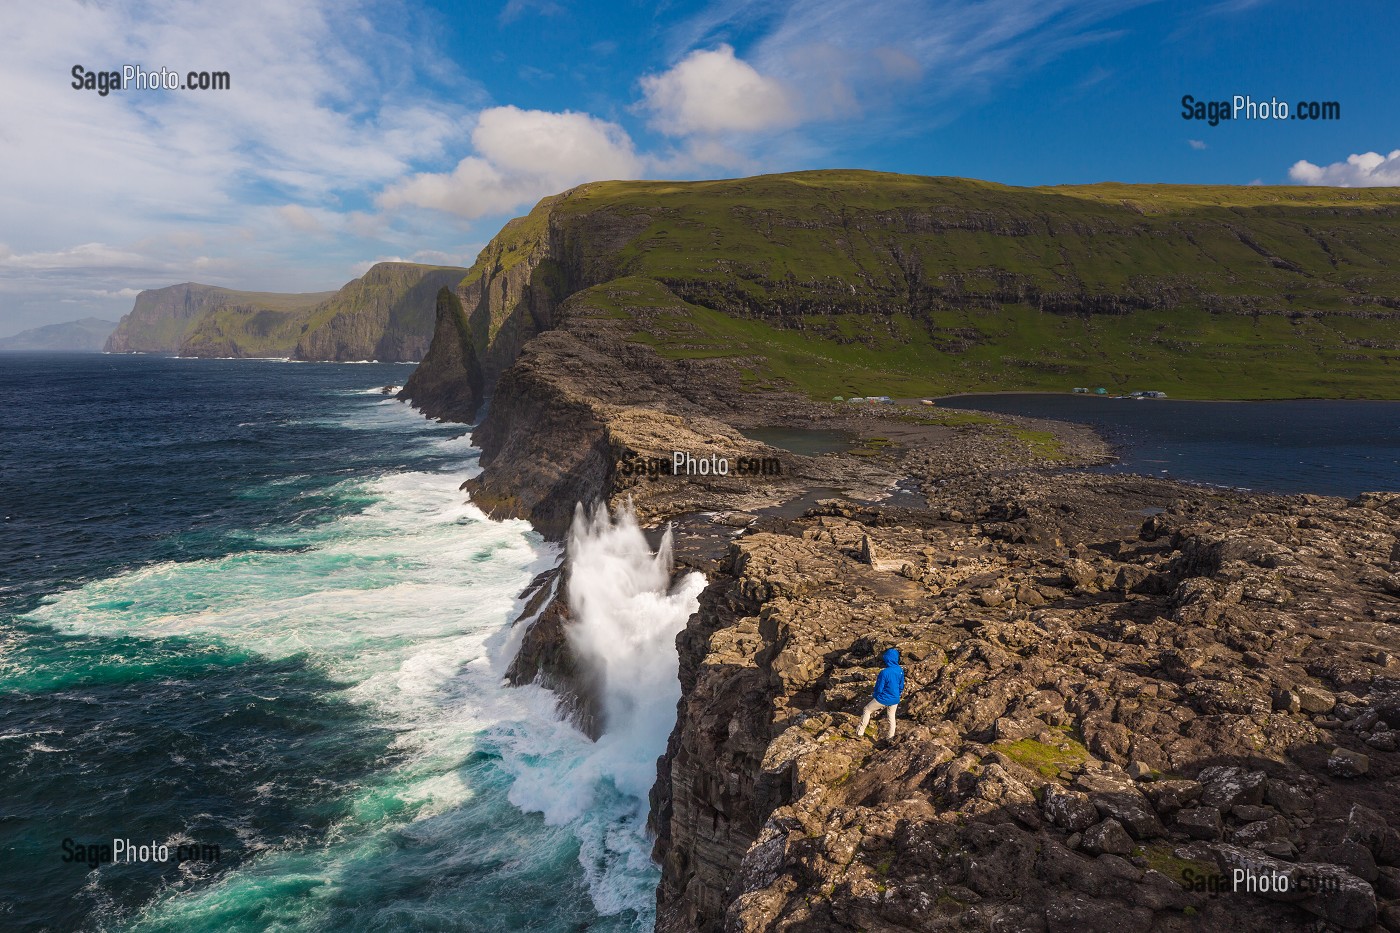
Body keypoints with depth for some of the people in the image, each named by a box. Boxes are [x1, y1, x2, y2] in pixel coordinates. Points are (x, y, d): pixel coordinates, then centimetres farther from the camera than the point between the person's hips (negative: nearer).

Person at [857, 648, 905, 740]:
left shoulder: (884, 673, -28)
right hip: (895, 699, 5)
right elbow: (901, 686, 4)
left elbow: (879, 688, -17)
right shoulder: (900, 671, -10)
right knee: (891, 716, 25)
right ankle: (891, 737, 35)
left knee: (867, 710, 15)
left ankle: (860, 732, 19)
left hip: (883, 699, -5)